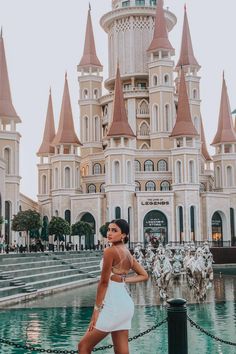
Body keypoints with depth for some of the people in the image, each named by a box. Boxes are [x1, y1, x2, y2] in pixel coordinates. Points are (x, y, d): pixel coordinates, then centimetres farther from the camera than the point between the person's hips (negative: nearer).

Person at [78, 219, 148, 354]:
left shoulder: (110, 251, -11)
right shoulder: (128, 253, 12)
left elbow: (104, 282, -13)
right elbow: (144, 275, 20)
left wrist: (97, 309, -11)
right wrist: (124, 279, 12)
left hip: (113, 305, -8)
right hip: (126, 304, 8)